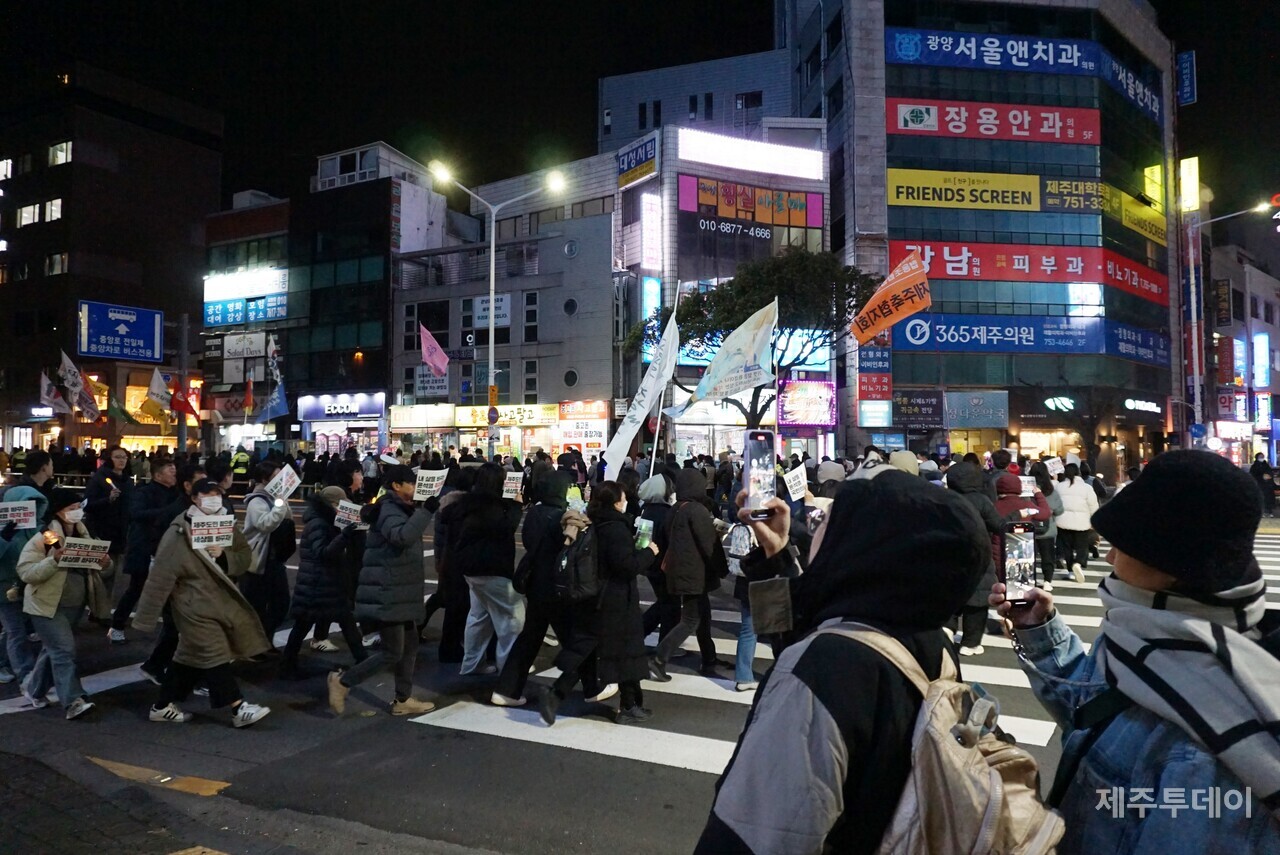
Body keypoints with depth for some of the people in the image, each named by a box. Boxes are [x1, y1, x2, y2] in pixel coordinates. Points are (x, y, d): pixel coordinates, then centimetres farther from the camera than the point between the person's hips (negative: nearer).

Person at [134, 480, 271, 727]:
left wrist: (224, 555, -17)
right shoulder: (178, 535, -18)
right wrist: (144, 620, -15)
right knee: (214, 656, -6)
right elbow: (159, 580, -17)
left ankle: (162, 706, 30)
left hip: (221, 601, 7)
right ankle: (239, 708, -1)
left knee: (190, 656, 16)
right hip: (195, 607, -7)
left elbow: (246, 556, 4)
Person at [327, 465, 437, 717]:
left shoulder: (398, 509, 16)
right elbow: (402, 535, -39)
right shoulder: (389, 511, -17)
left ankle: (403, 700, 22)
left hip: (400, 591, 11)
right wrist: (426, 511, -37)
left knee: (410, 646, 14)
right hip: (388, 594, -11)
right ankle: (343, 680, 9)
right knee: (392, 653, -5)